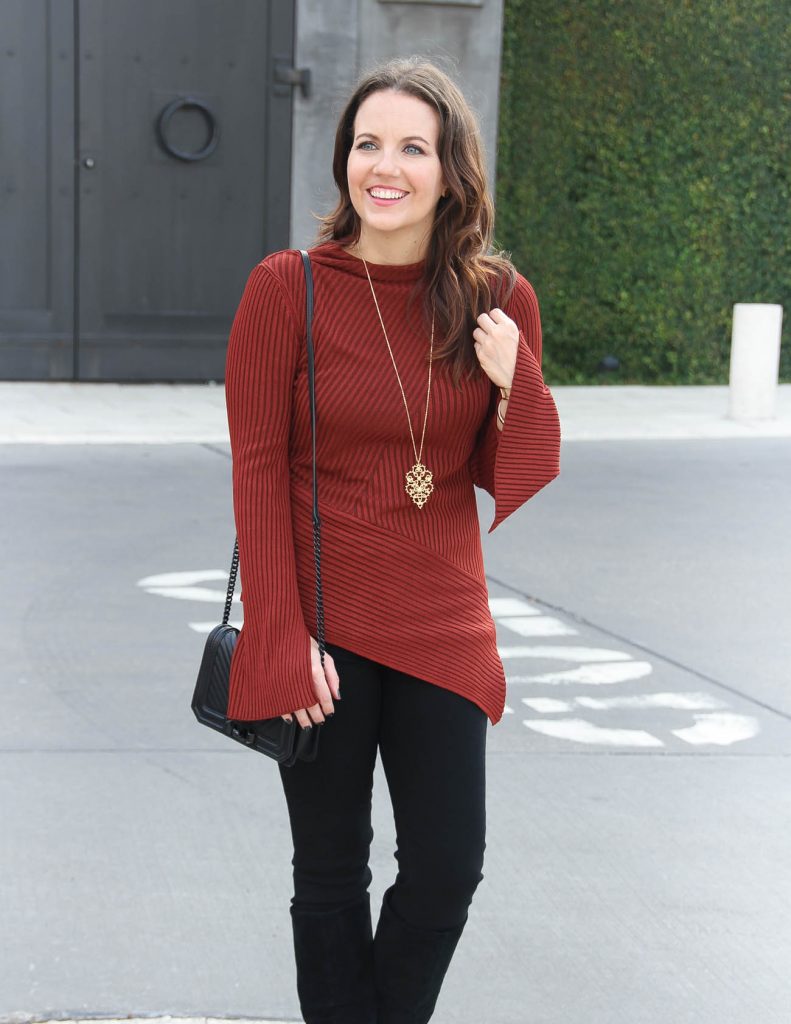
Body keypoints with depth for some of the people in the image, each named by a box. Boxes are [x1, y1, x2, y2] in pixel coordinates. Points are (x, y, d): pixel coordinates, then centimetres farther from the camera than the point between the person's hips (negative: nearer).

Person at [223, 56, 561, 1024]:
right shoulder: (285, 288, -8)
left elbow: (512, 480, 5)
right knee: (331, 873, 10)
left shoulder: (499, 300, -1)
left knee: (446, 869, 7)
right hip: (323, 626, -2)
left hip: (442, 625, 3)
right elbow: (258, 473, -7)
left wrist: (516, 384, -15)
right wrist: (285, 640, -11)